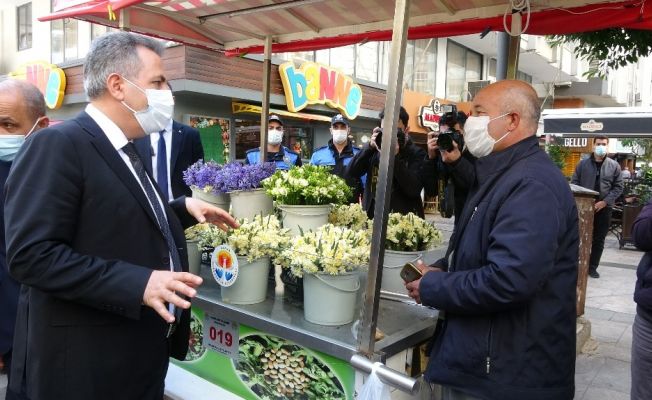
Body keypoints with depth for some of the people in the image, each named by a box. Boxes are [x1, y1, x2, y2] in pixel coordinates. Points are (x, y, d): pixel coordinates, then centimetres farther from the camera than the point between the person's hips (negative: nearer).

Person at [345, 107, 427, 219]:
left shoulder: (417, 153, -4)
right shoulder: (374, 151, 5)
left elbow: (414, 190, -17)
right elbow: (350, 174, -6)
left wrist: (395, 157, -21)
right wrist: (370, 146, -13)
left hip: (404, 219, -3)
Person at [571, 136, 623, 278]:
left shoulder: (614, 166, 2)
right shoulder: (583, 164, 1)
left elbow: (619, 186, 3)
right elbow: (574, 183, 2)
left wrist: (605, 202, -9)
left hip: (604, 208, 1)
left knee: (599, 240, 7)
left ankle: (592, 267, 19)